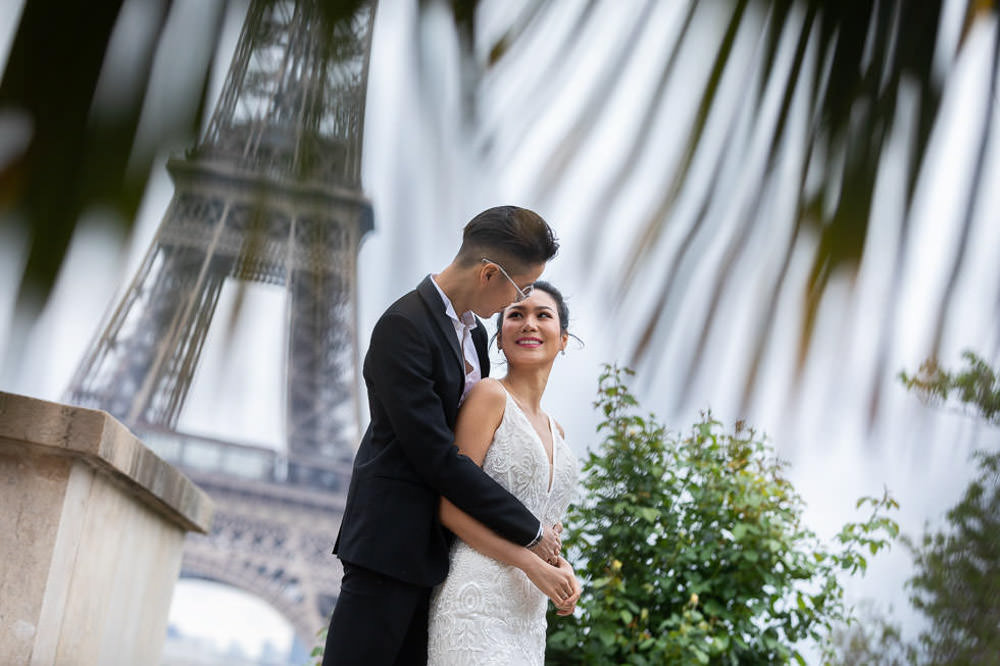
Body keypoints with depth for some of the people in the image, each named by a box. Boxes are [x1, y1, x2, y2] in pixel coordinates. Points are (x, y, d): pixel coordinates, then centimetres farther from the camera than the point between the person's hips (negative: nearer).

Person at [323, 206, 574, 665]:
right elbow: (436, 455, -20)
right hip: (392, 541, -8)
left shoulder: (473, 332, 11)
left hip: (437, 548, 8)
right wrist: (529, 532, -13)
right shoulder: (404, 326, -16)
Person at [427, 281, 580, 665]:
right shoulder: (490, 396, -3)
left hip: (528, 610, 7)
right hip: (480, 594, -7)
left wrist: (561, 568, 4)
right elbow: (451, 508, -10)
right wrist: (533, 563, -13)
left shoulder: (554, 431, 20)